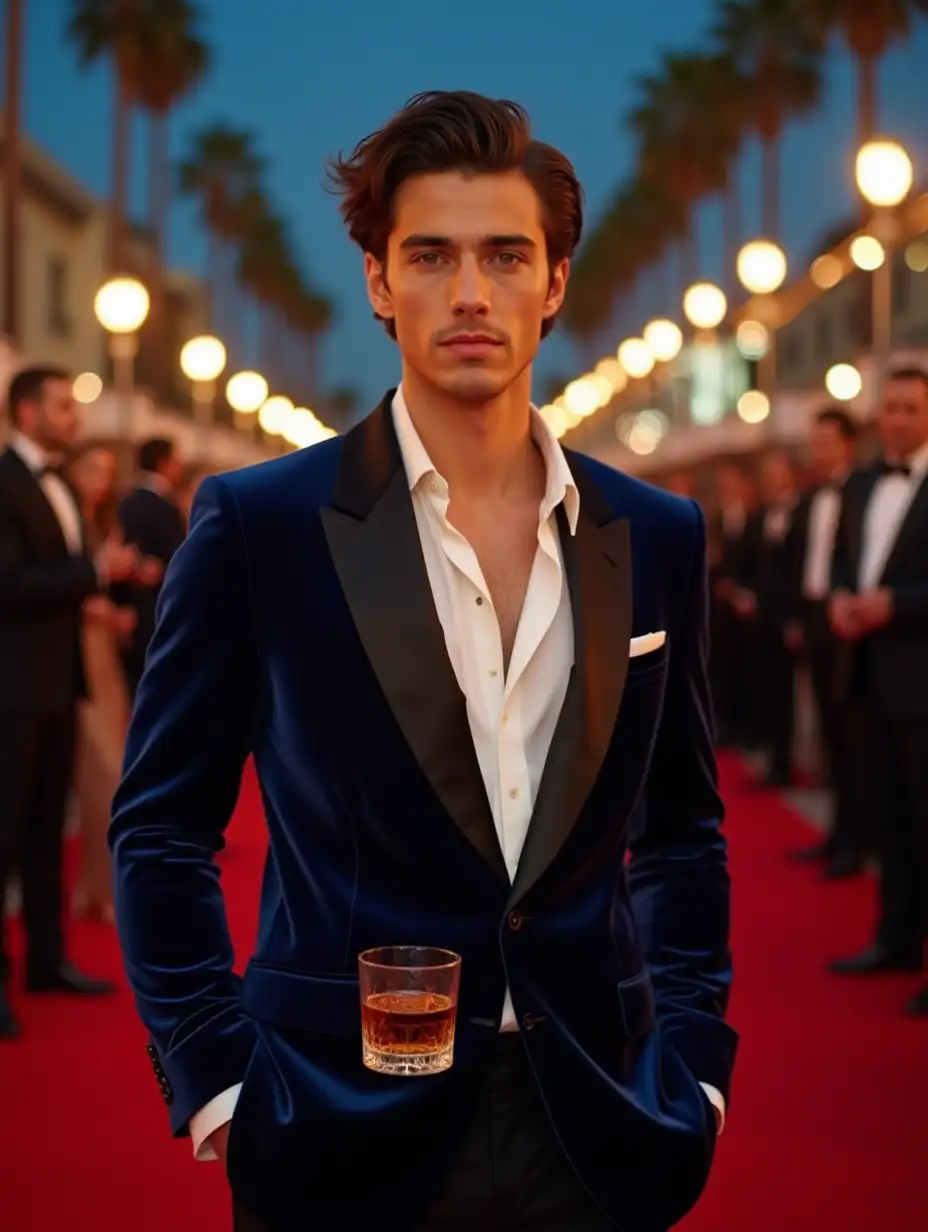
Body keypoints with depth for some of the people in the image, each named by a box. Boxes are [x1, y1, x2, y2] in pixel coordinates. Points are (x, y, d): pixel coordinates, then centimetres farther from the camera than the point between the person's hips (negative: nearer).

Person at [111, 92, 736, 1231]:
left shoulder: (656, 537, 4)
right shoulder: (259, 525, -5)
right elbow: (161, 827, -1)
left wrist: (690, 1061, 5)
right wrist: (215, 1080, -7)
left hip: (592, 1137, 3)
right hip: (346, 1138, -2)